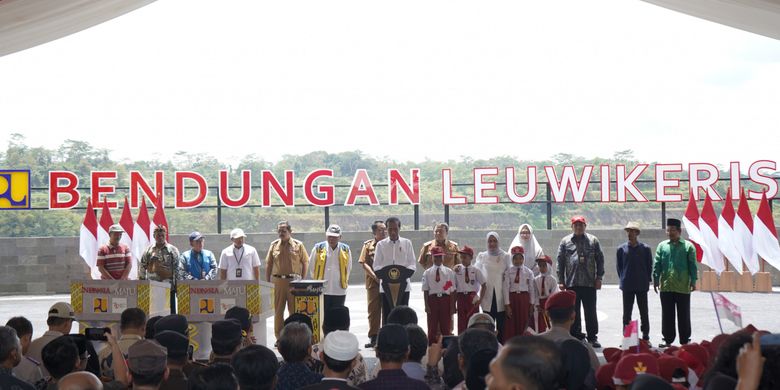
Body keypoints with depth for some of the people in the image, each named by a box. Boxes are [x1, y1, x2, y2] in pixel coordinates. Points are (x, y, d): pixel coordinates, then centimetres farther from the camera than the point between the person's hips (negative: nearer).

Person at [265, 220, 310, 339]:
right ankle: (279, 337, 13)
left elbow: (305, 262, 6)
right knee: (278, 310, 5)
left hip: (294, 281, -2)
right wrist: (267, 282, 5)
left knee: (294, 310, 2)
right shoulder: (274, 245, 8)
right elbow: (268, 264, 10)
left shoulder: (298, 245, 2)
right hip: (278, 281, 2)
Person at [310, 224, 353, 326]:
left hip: (339, 290, 1)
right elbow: (312, 266, 10)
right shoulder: (318, 248, -1)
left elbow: (348, 268, 15)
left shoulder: (345, 250, 3)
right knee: (322, 317, 0)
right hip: (322, 290, -1)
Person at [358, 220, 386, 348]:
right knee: (373, 310, 4)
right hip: (373, 283, 0)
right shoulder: (368, 245, 7)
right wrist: (375, 276, -11)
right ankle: (373, 337, 10)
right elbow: (364, 263, 0)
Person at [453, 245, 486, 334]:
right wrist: (454, 304, 1)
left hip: (472, 298, -1)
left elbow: (484, 285, 2)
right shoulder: (457, 270, 0)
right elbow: (454, 287, 2)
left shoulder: (476, 271, -3)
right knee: (461, 323, 5)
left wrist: (480, 299, -5)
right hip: (461, 298, 1)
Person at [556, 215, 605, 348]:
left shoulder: (593, 240, 7)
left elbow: (600, 260, 7)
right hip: (571, 283, 0)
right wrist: (561, 280, 0)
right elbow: (560, 262, 6)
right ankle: (576, 336, 13)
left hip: (589, 282, 0)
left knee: (591, 312, 3)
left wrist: (599, 277, 0)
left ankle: (592, 338, 10)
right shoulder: (565, 242, 7)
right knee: (573, 313, 6)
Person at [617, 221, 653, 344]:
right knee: (626, 313, 5)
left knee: (644, 312, 6)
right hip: (627, 286, 1)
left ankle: (645, 337, 13)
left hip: (642, 286, -1)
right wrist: (623, 279, 5)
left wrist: (647, 280, 3)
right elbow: (619, 266, 9)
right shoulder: (621, 249, 1)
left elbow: (649, 265, 6)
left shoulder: (645, 248, -1)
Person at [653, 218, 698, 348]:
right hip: (666, 287, 2)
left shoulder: (688, 246, 1)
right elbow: (657, 265, 5)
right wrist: (655, 280, -2)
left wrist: (693, 281, -7)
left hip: (683, 287, -2)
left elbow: (692, 265, -1)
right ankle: (668, 339, 15)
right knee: (667, 315, 7)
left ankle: (685, 341, 13)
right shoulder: (662, 246, 7)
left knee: (683, 315, 5)